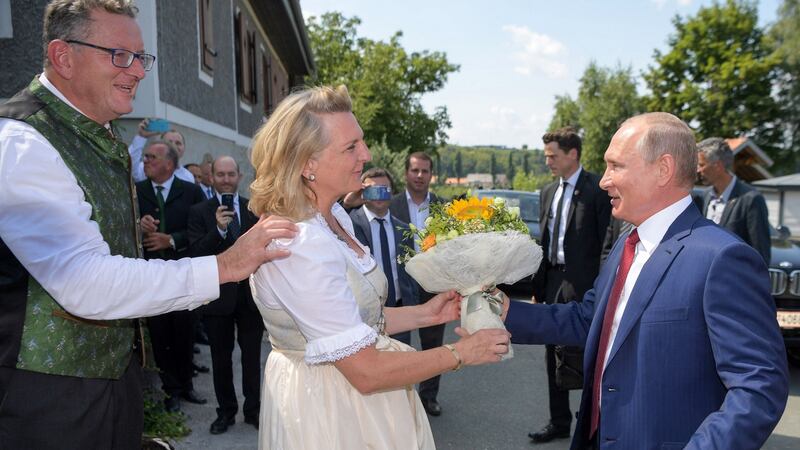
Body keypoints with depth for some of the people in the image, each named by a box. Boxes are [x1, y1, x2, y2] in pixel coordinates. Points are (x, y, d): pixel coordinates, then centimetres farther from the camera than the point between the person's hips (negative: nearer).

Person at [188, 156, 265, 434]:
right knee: (221, 358, 13)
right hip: (218, 296, 0)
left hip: (251, 294, 1)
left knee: (252, 356, 11)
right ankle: (226, 411, 29)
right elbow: (196, 253, -12)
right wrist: (218, 229, -27)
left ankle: (253, 409, 27)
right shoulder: (200, 212, -2)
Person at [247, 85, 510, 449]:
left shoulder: (334, 217, 0)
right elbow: (366, 372, -25)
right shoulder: (301, 247, -28)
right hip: (327, 410, -8)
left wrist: (424, 314, 0)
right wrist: (459, 353, -16)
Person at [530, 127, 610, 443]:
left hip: (583, 283, -7)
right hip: (552, 281, 7)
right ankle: (559, 423, 30)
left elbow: (608, 242, -12)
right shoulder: (548, 192, 13)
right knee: (554, 356, 14)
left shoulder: (597, 189, -9)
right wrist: (538, 287, 13)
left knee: (584, 357, 1)